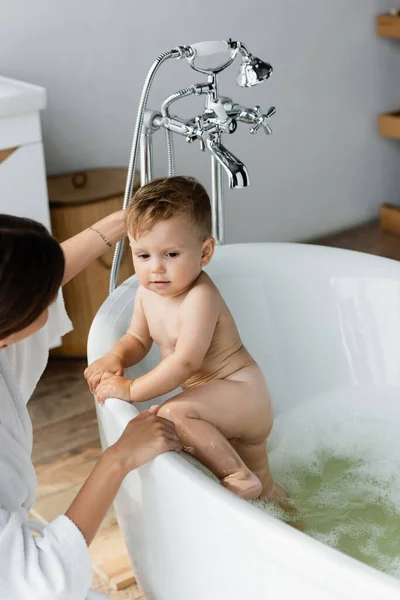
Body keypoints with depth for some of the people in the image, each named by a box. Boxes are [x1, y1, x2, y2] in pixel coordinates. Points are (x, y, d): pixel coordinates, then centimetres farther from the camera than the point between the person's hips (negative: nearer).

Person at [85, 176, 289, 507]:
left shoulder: (200, 298, -28)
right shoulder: (147, 293, -3)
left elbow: (185, 362, -31)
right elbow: (138, 338, 9)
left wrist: (131, 390, -25)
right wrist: (114, 358, -12)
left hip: (241, 391, -9)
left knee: (173, 414, -33)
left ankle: (239, 477, -21)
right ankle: (267, 491, 58)